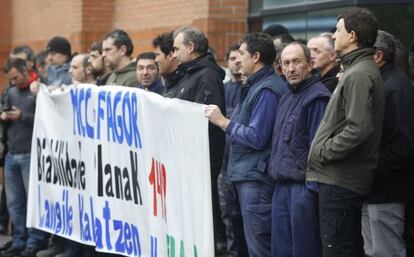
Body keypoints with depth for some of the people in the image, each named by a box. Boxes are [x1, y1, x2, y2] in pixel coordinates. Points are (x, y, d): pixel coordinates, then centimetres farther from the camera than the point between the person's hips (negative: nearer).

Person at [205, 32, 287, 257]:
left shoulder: (267, 90, -15)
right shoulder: (256, 85, 16)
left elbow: (256, 137, -20)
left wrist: (223, 122, -13)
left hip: (257, 177, -10)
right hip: (247, 175, 10)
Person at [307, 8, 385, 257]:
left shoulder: (359, 75, -17)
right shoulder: (358, 70, 16)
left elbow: (358, 129, -25)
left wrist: (324, 153, -15)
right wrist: (323, 150, 14)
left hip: (340, 180, -10)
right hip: (345, 178, 10)